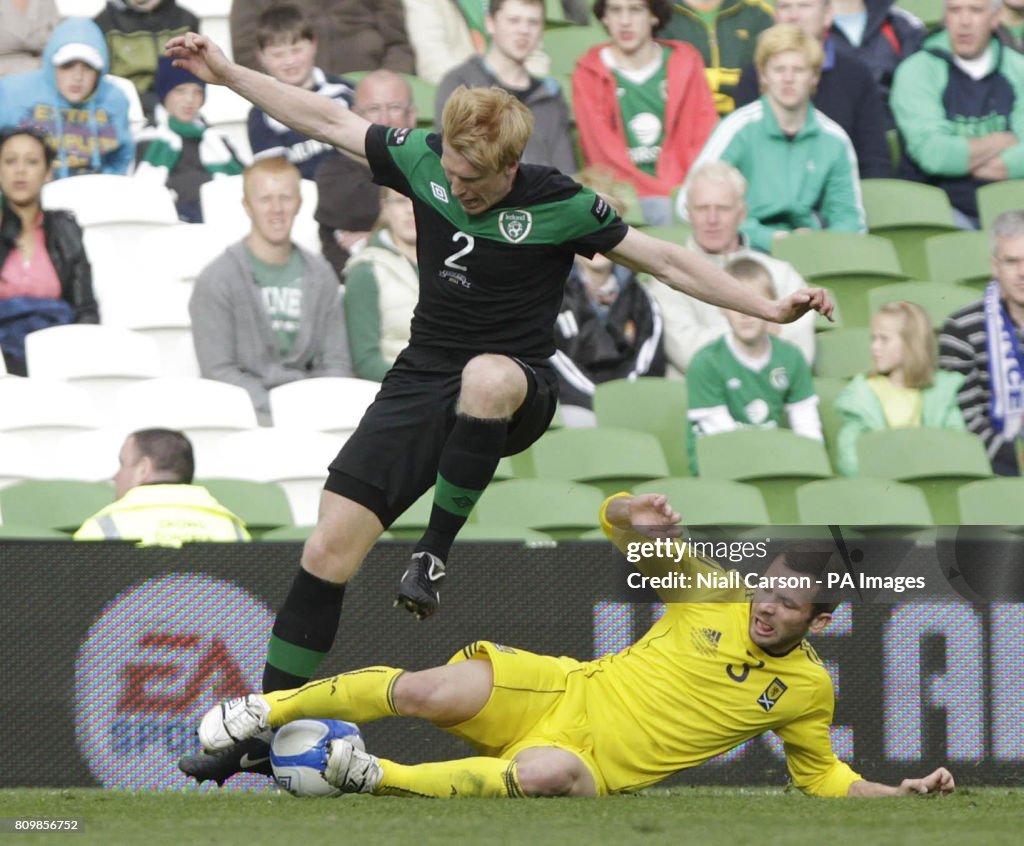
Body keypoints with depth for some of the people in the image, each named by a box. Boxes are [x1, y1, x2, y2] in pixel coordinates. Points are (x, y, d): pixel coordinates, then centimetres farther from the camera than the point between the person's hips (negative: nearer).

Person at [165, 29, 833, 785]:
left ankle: (436, 549, -25)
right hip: (423, 378, 4)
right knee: (331, 544, -7)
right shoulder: (422, 160, -3)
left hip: (516, 389, -4)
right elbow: (329, 120, 9)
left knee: (486, 376, -43)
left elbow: (665, 259, -7)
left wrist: (770, 308, -13)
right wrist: (225, 73, 11)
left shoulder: (560, 206, -13)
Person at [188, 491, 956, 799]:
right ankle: (270, 709, -1)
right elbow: (618, 525, 4)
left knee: (548, 771, -41)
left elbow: (821, 776, 18)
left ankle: (376, 778, -31)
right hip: (567, 693, 1)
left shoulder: (808, 690, 3)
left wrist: (902, 791, 3)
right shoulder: (714, 594, 1)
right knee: (428, 690, -23)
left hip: (597, 769, -1)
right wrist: (633, 518, -21)